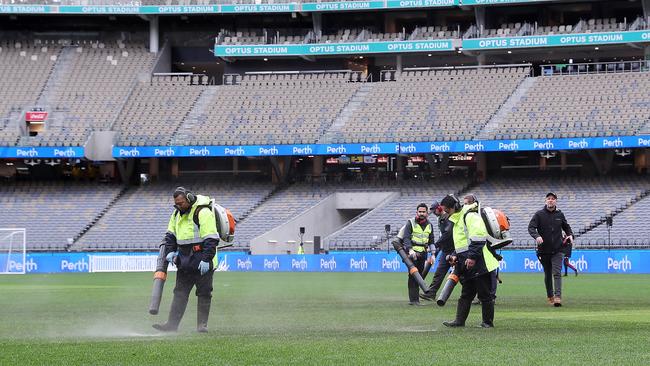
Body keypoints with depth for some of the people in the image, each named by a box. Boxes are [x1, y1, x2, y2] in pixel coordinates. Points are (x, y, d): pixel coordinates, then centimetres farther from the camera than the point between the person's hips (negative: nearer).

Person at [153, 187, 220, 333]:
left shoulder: (203, 213, -15)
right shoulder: (177, 214, 11)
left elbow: (211, 239, -19)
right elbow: (170, 234, 19)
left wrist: (206, 260, -23)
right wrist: (170, 251, 3)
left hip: (202, 262, -7)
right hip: (184, 260, 8)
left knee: (204, 293, 0)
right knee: (180, 293, 5)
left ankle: (202, 325, 6)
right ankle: (172, 324, 4)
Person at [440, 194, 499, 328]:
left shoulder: (471, 216, -12)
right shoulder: (456, 219, 21)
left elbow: (478, 237, -22)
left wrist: (472, 256, -24)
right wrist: (455, 255, 13)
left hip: (478, 263, -10)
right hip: (467, 266, 10)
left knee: (484, 294, -2)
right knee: (466, 294, 11)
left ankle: (488, 322, 4)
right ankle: (459, 320, 13)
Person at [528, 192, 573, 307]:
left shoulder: (560, 214, 7)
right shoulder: (539, 214, -1)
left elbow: (566, 226, 22)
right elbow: (531, 227, -10)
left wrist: (570, 235, 1)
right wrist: (537, 236, -30)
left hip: (557, 250, 0)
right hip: (544, 250, 0)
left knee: (557, 273, -14)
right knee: (547, 274, 11)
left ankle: (558, 297, -23)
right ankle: (550, 296, 28)